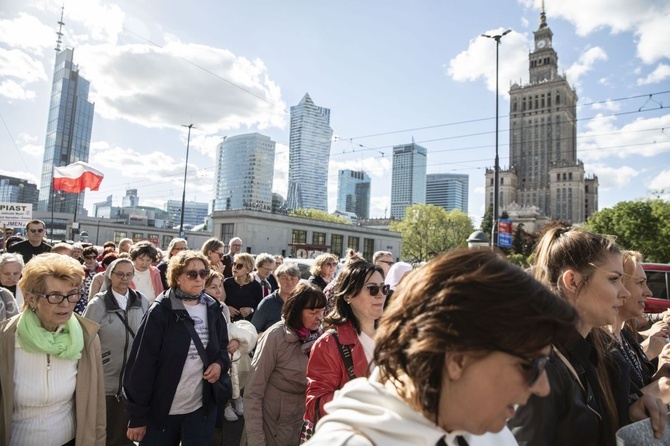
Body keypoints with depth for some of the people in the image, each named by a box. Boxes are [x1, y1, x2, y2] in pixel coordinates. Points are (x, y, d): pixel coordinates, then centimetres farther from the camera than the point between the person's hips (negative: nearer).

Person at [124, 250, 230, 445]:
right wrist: (137, 416, -12)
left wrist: (220, 363, -10)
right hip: (161, 409, -3)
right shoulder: (160, 312, -13)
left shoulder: (213, 310, 0)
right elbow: (142, 364, -13)